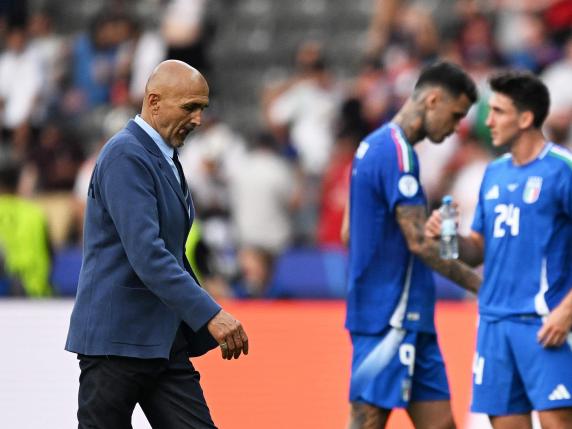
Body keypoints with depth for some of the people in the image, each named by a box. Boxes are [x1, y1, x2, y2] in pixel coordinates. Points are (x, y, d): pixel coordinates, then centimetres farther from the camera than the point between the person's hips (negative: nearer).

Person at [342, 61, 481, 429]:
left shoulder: (373, 146, 16)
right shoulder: (398, 153, -15)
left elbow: (349, 232, 23)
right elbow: (419, 242, -18)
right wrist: (476, 282, -10)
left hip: (409, 321, 10)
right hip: (391, 319, -10)